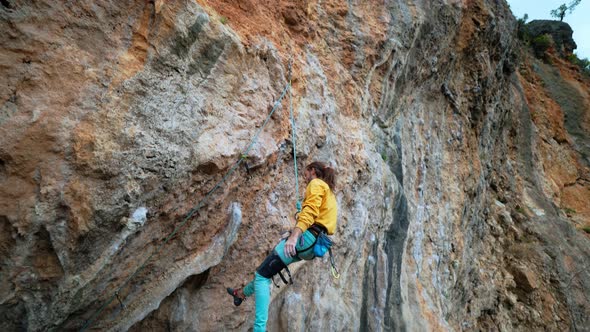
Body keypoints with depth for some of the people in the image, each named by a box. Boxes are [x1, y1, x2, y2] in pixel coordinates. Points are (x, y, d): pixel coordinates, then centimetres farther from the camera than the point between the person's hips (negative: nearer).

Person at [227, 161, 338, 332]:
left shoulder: (316, 184, -2)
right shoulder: (328, 191, 27)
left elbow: (309, 212, -18)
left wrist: (293, 237, -28)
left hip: (307, 237, -10)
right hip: (317, 243, 10)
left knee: (262, 275, -11)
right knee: (270, 264, 27)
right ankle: (243, 293, 41)